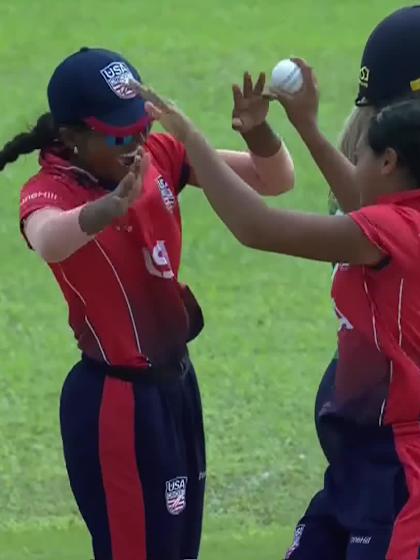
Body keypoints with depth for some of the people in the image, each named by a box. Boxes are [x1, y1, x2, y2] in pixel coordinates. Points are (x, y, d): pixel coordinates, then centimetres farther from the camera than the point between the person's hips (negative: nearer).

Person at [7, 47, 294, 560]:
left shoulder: (159, 157, -2)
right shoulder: (50, 190, -19)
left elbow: (274, 181, 1)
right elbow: (48, 242, -45)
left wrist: (257, 132, -21)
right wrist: (116, 203, -63)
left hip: (176, 380, 7)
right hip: (115, 399, -7)